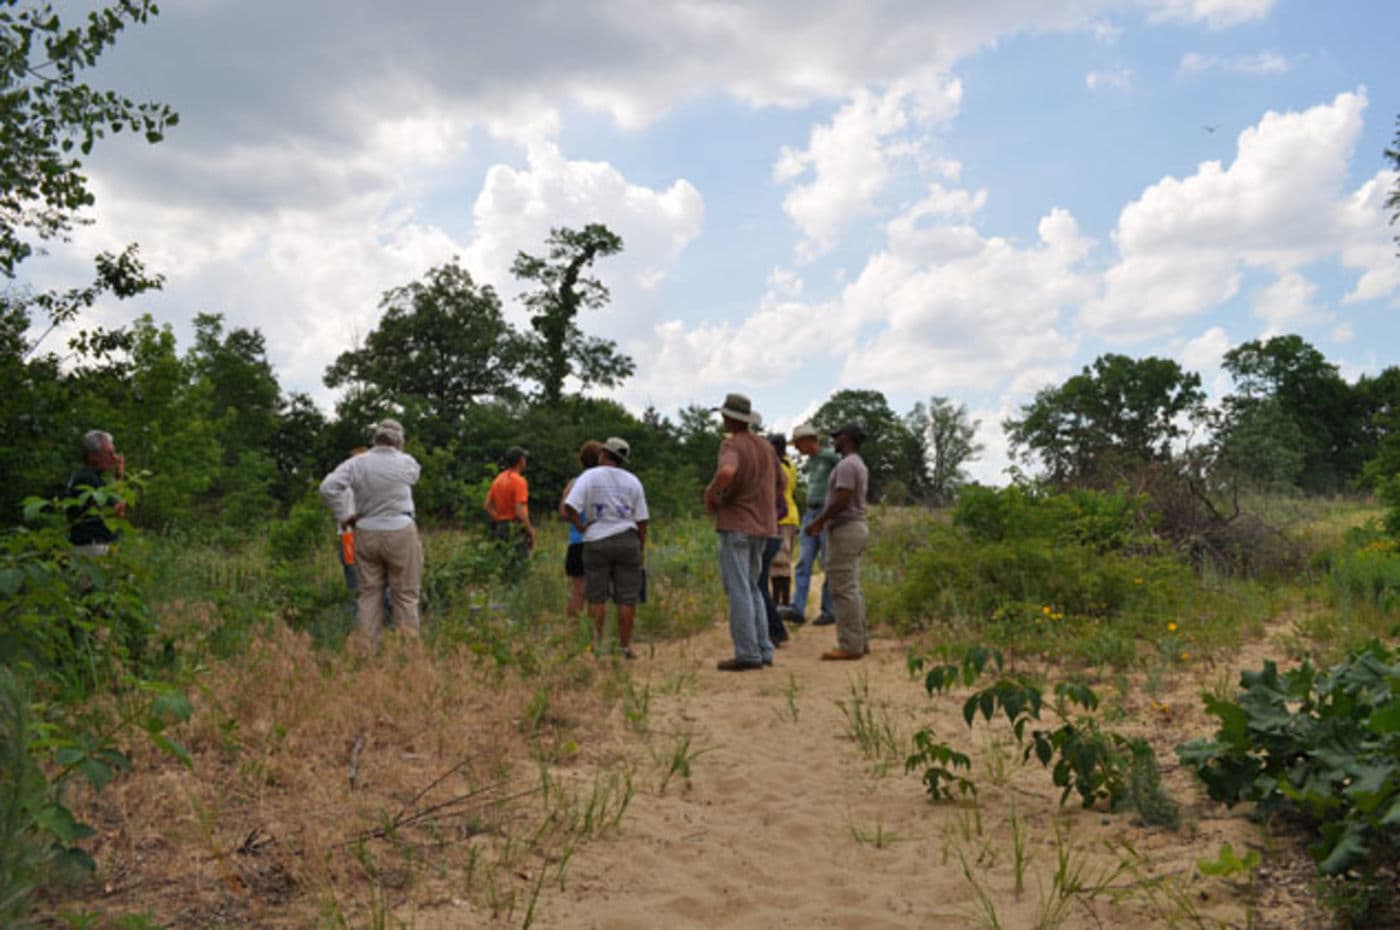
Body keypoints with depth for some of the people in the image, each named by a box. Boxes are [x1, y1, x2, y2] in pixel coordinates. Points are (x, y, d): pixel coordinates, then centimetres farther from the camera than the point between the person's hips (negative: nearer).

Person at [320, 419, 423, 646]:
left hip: (366, 533, 3)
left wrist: (344, 515, -1)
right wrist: (398, 451, 25)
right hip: (400, 534, -3)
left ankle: (367, 648, 14)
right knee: (406, 595, 5)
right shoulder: (407, 463, -7)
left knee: (370, 593, 11)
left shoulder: (356, 463, -2)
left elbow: (328, 487, -11)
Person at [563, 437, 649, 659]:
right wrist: (641, 549, 12)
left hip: (596, 541, -1)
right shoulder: (632, 480, 8)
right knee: (627, 598, 3)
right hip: (627, 540, 1)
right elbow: (641, 519, 6)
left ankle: (597, 645, 8)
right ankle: (625, 647, 4)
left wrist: (580, 527, -3)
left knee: (597, 597, 7)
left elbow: (569, 506, -16)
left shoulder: (590, 476, -2)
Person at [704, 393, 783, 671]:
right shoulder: (766, 447, 12)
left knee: (738, 590, -4)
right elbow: (780, 485, 23)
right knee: (751, 588, 16)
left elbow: (726, 472, -34)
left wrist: (710, 493, -16)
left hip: (735, 525, -8)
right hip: (761, 527, 8)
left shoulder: (732, 445, -12)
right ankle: (763, 650, 14)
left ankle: (747, 654, -3)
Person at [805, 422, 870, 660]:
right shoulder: (859, 465, 18)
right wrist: (824, 520, 20)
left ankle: (850, 645, -9)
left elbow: (842, 500, -23)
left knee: (843, 589, -9)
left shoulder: (847, 464, -15)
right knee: (852, 588, 12)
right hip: (855, 527, 10)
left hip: (845, 530, -10)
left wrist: (818, 521, -14)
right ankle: (860, 641, 14)